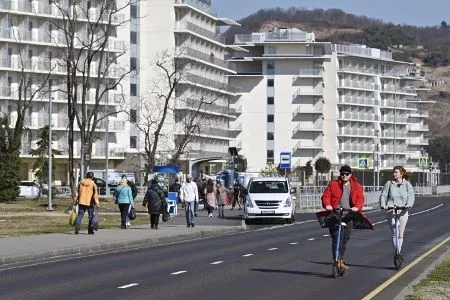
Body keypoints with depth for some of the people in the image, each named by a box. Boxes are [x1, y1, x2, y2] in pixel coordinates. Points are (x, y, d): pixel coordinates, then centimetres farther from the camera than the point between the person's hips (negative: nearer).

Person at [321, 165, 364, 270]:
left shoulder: (356, 186, 9)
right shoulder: (333, 184, 5)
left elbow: (360, 199, 0)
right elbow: (326, 195, 1)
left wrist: (356, 207, -20)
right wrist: (327, 205, -20)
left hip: (349, 215, 3)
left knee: (345, 238, 9)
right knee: (335, 238, -12)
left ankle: (340, 260, 22)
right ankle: (336, 260, -14)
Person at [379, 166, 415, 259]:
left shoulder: (407, 184, 5)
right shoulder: (389, 184, 6)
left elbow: (411, 196, -3)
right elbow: (383, 195, 2)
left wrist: (409, 205, -23)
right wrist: (383, 205, -16)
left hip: (403, 211, 1)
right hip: (391, 210, -1)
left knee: (400, 234, 8)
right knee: (394, 233, -13)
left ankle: (399, 252, 20)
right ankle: (396, 252, -16)